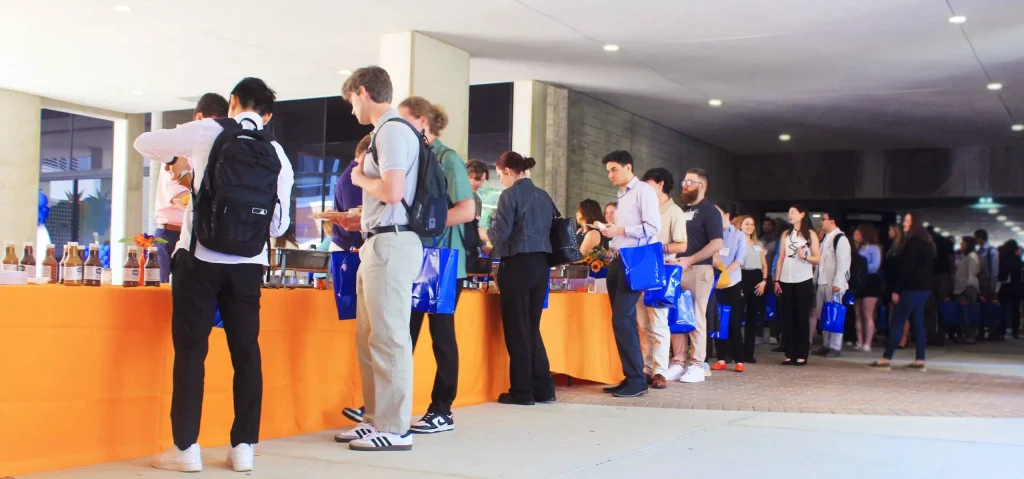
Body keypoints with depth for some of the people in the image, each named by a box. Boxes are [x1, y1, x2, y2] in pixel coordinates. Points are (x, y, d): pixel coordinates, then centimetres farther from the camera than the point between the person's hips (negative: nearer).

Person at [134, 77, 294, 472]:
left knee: (190, 350, 2)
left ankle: (186, 448, 3)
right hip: (249, 263, 3)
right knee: (245, 352, 8)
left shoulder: (208, 132, 2)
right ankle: (243, 447, 9)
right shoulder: (277, 154, 11)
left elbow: (144, 143, 12)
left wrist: (177, 158, 30)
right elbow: (279, 224, 11)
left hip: (200, 256, -3)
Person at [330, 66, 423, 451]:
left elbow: (392, 192, -21)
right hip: (379, 243, 10)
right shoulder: (388, 131, 18)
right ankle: (376, 419, 21)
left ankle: (394, 429, -2)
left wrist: (360, 179, -5)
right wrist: (361, 222, 22)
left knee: (388, 338, -7)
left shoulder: (391, 130, -11)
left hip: (391, 244, -10)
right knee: (369, 338, 14)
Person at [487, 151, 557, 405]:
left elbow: (500, 233, -12)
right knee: (532, 327, 14)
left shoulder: (510, 195, -8)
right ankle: (543, 387, 13)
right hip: (540, 265, 7)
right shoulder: (544, 196, 12)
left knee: (516, 328, 0)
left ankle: (522, 391, 3)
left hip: (518, 265, -7)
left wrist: (487, 231, 8)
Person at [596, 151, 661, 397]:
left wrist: (621, 230, -17)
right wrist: (611, 232, 5)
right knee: (622, 320, 8)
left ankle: (637, 380, -8)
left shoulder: (644, 191, -5)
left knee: (622, 319, -13)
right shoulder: (622, 197, 20)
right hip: (618, 261, 9)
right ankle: (630, 378, 14)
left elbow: (653, 227, -15)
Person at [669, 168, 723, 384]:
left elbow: (717, 243, -13)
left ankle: (697, 365, 1)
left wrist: (690, 260, -21)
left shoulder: (709, 211, -3)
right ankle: (679, 362, 9)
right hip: (678, 270, 7)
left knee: (696, 318, -3)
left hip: (698, 270, -7)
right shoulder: (682, 210, 18)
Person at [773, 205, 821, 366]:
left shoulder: (810, 234, 3)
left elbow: (818, 259, 0)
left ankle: (801, 355, 1)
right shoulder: (786, 234, 12)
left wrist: (805, 256, -19)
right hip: (786, 281, 3)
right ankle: (790, 354, 5)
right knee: (787, 318, 2)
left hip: (803, 281, -3)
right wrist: (776, 280, 4)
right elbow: (781, 258, 9)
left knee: (802, 318, -1)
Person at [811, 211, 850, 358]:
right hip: (822, 282, 8)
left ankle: (835, 347, 2)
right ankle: (826, 345, 17)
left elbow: (843, 262, -16)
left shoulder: (840, 239, -10)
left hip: (833, 284, -8)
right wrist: (815, 279, 13)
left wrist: (837, 283, -19)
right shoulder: (825, 238, 17)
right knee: (822, 315, 10)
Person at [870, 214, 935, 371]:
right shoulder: (925, 242, 16)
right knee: (918, 324, 9)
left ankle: (886, 359, -9)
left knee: (897, 323, -8)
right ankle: (920, 360, 7)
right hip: (923, 288, 10)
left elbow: (906, 268, -18)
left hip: (912, 288, -10)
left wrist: (896, 290, -16)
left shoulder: (913, 242, -14)